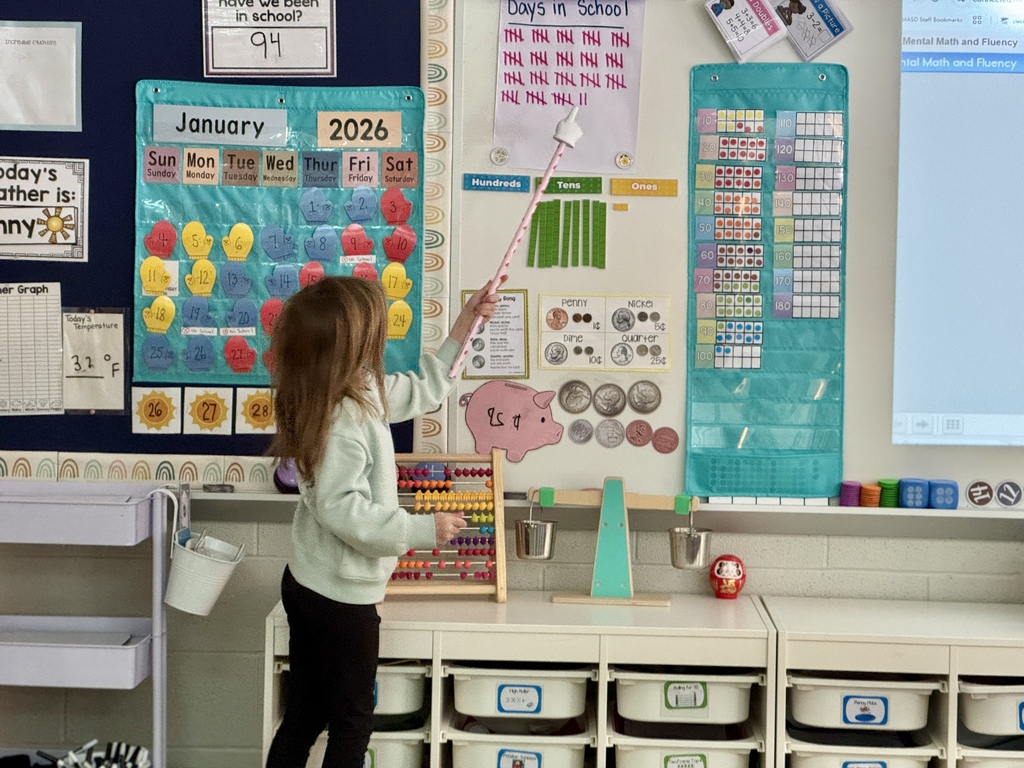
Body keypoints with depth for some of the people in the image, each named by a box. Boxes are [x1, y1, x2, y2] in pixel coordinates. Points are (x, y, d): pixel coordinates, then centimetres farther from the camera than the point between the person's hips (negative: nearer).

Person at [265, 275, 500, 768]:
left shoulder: (365, 392, 3)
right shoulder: (344, 421, -26)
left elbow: (420, 392, 19)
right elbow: (342, 510, -30)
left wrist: (463, 328, 17)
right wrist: (422, 529, -24)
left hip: (307, 583, 9)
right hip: (341, 598, -9)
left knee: (305, 715, 19)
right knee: (352, 724, 7)